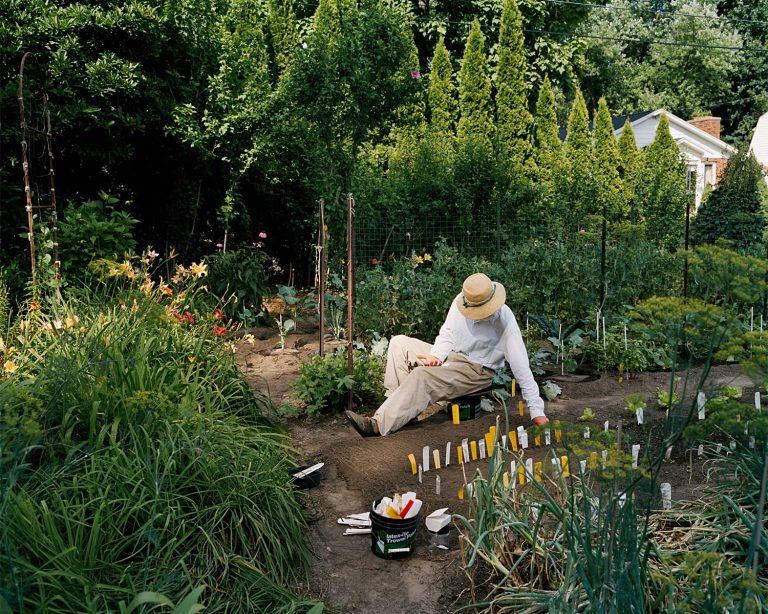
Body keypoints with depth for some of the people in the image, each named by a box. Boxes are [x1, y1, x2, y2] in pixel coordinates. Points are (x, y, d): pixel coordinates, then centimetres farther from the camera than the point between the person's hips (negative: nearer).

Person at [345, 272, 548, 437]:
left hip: (476, 371, -7)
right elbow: (447, 335, 5)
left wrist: (536, 410, -23)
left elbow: (521, 367, -23)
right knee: (399, 343, -4)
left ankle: (380, 424, -30)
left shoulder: (505, 320, -23)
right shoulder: (461, 302, -7)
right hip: (450, 357, 7)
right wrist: (436, 356, -17)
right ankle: (401, 407, -10)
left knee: (421, 376, -30)